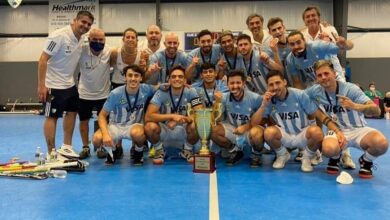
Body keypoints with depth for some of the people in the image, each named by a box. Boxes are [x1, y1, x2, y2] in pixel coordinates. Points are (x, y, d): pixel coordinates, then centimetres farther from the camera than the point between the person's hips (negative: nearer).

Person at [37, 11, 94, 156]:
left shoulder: (82, 40, 2)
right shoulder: (59, 36, -20)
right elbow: (43, 59, -21)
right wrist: (41, 85, -25)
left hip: (69, 83, 8)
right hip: (53, 85, -8)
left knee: (72, 112, 13)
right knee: (52, 117, -1)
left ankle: (66, 147, 25)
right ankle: (51, 153, 8)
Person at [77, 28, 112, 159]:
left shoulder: (109, 53, -13)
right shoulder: (81, 51, -15)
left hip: (103, 93, 0)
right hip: (84, 93, 0)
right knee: (83, 121, 11)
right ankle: (85, 148, 27)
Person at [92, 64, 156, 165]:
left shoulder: (146, 90, -14)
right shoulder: (115, 94, -18)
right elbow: (102, 115, -13)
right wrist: (105, 134, -28)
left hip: (135, 125, -1)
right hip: (115, 125, 1)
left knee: (137, 133, -39)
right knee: (97, 139, -28)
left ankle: (139, 152, -1)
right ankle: (114, 151, 9)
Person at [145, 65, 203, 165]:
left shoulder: (190, 92, -12)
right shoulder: (161, 93, -16)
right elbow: (148, 116, -26)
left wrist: (181, 119, -32)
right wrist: (172, 116, -35)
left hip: (183, 132, 1)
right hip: (164, 131, -1)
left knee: (196, 125, -30)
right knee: (150, 126, -31)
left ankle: (187, 150, 2)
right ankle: (159, 151, 1)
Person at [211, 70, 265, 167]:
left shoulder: (255, 98, -20)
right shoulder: (224, 98, -10)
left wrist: (246, 126, -24)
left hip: (251, 129, -3)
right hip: (233, 131, 4)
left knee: (255, 133, -38)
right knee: (214, 131, -21)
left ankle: (256, 154, -1)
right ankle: (235, 151, 8)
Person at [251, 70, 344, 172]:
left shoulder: (299, 95, -16)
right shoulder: (268, 100, -11)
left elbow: (320, 115, -12)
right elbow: (253, 123, -16)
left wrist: (337, 131, -24)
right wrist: (264, 105, -28)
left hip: (302, 135, -1)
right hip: (284, 137, 1)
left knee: (316, 132, -34)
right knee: (269, 132, -30)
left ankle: (307, 158, -1)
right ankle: (282, 155, 3)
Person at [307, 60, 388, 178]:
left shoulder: (351, 89, -14)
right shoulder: (315, 91, -5)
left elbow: (377, 111, -21)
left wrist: (355, 106, -39)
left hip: (358, 129, 0)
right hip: (336, 131, 1)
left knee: (381, 143, -33)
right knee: (329, 149, -36)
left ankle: (366, 161, 2)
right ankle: (335, 158, 4)